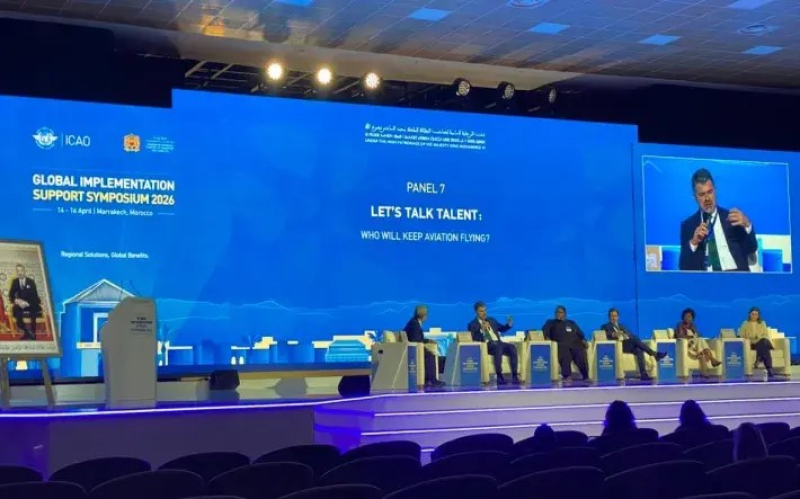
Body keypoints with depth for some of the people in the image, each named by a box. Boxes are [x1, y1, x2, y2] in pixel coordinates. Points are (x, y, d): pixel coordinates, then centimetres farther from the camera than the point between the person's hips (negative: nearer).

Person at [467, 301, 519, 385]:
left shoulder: (491, 320, 24)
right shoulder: (472, 324, 7)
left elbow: (502, 329, 28)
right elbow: (474, 339, -7)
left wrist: (509, 324, 7)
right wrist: (482, 329, -20)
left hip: (498, 342, 5)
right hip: (486, 345, -5)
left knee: (512, 348, -25)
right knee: (498, 348, -38)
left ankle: (514, 376, -29)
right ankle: (499, 376, -36)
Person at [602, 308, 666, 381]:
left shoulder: (622, 326, 34)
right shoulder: (605, 326, 18)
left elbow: (632, 335, 23)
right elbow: (604, 336, -4)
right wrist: (613, 334, -23)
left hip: (630, 344, 5)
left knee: (639, 351, -30)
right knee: (635, 339, -31)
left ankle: (643, 374, -42)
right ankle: (655, 354, -31)